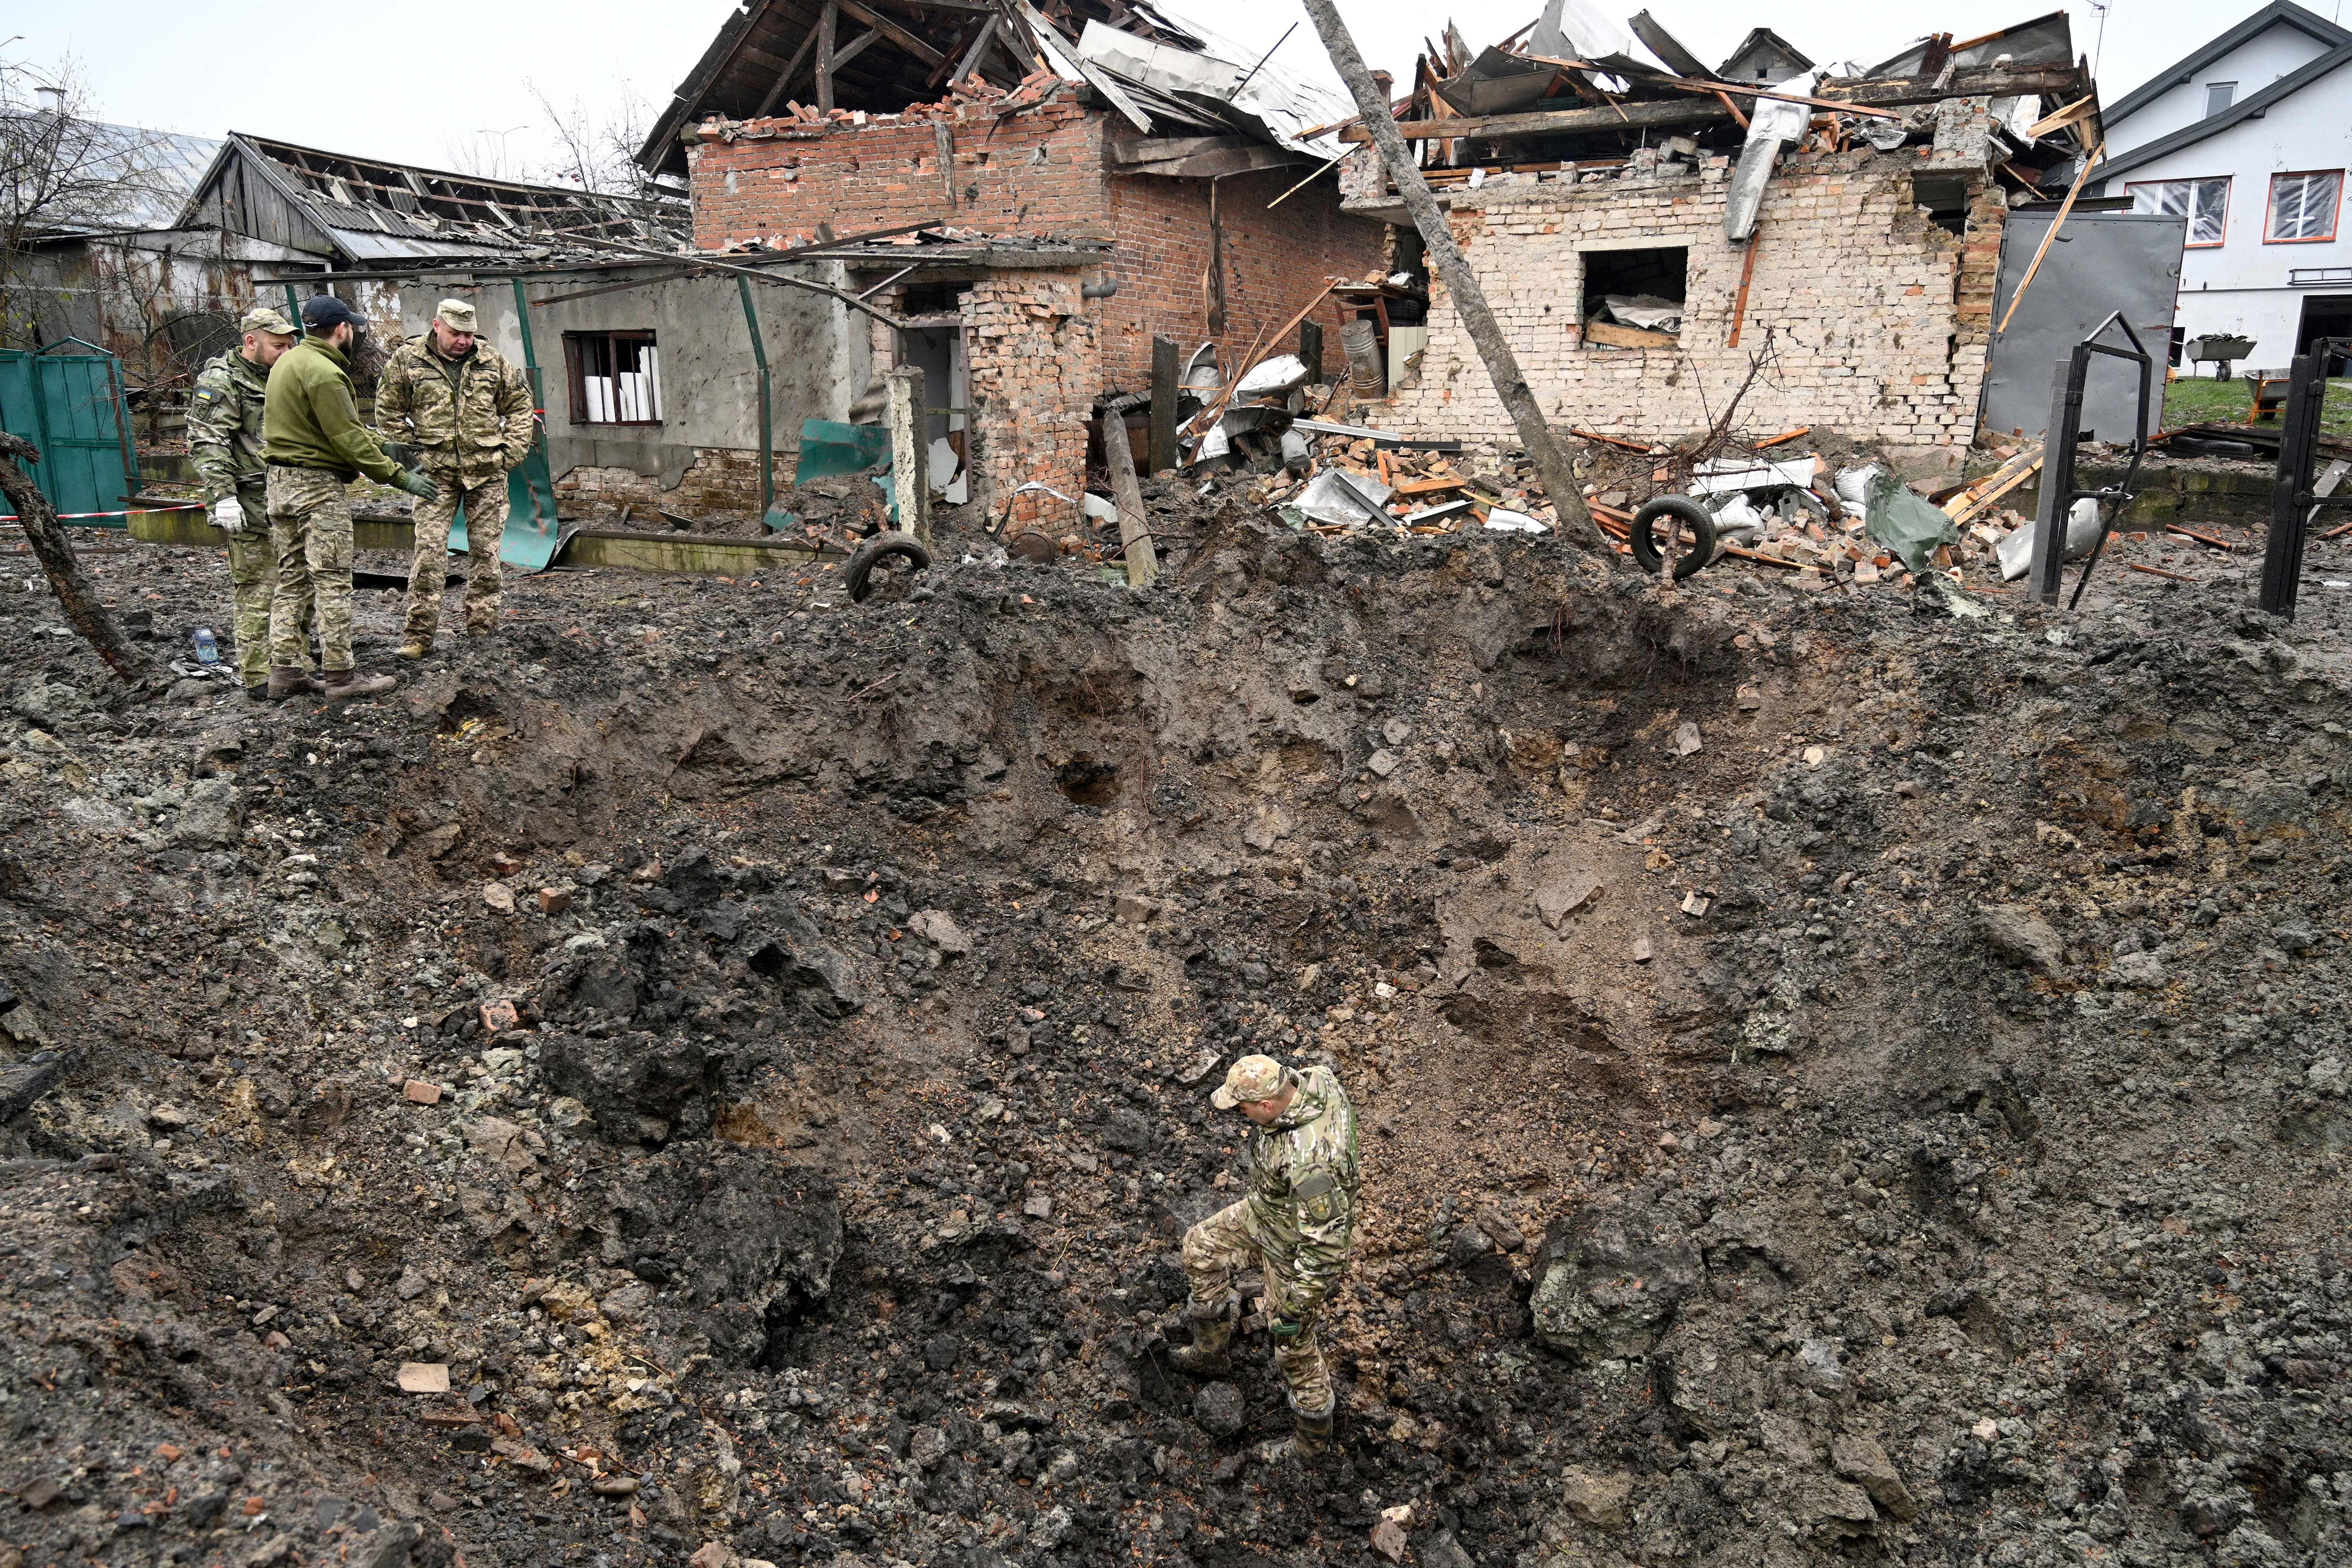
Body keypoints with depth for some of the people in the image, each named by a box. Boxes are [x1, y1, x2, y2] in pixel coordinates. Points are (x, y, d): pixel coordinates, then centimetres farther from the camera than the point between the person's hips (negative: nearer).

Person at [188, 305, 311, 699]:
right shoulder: (220, 381, -9)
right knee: (258, 591, -6)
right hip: (251, 509, -8)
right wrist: (223, 496, -24)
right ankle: (258, 677, 0)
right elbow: (208, 445, -17)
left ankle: (296, 663, 24)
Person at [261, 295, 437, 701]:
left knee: (292, 581, 13)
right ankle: (339, 676, -2)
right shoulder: (324, 373, -17)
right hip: (318, 485, -10)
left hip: (281, 481, 10)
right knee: (332, 582, -5)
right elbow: (348, 440, -19)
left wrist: (370, 439, 15)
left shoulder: (288, 361, 13)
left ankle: (284, 671, 16)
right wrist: (399, 477, -15)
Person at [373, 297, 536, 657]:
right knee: (429, 551, -6)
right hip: (435, 472, -2)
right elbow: (388, 411, 7)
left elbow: (520, 404, 13)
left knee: (485, 552, 6)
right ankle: (420, 634, -2)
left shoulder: (492, 361, 5)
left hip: (487, 471, 2)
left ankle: (482, 629, 16)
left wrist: (512, 451, 4)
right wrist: (410, 451, -1)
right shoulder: (406, 360, 0)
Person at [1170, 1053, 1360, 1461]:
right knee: (1201, 1246, 22)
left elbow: (1325, 1241, -34)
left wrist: (1296, 1302, -20)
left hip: (1296, 1251, -9)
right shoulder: (1315, 1079, -19)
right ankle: (1210, 1354, 44)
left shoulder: (1309, 1160, -44)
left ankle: (1312, 1438, 42)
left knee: (1294, 1344, 14)